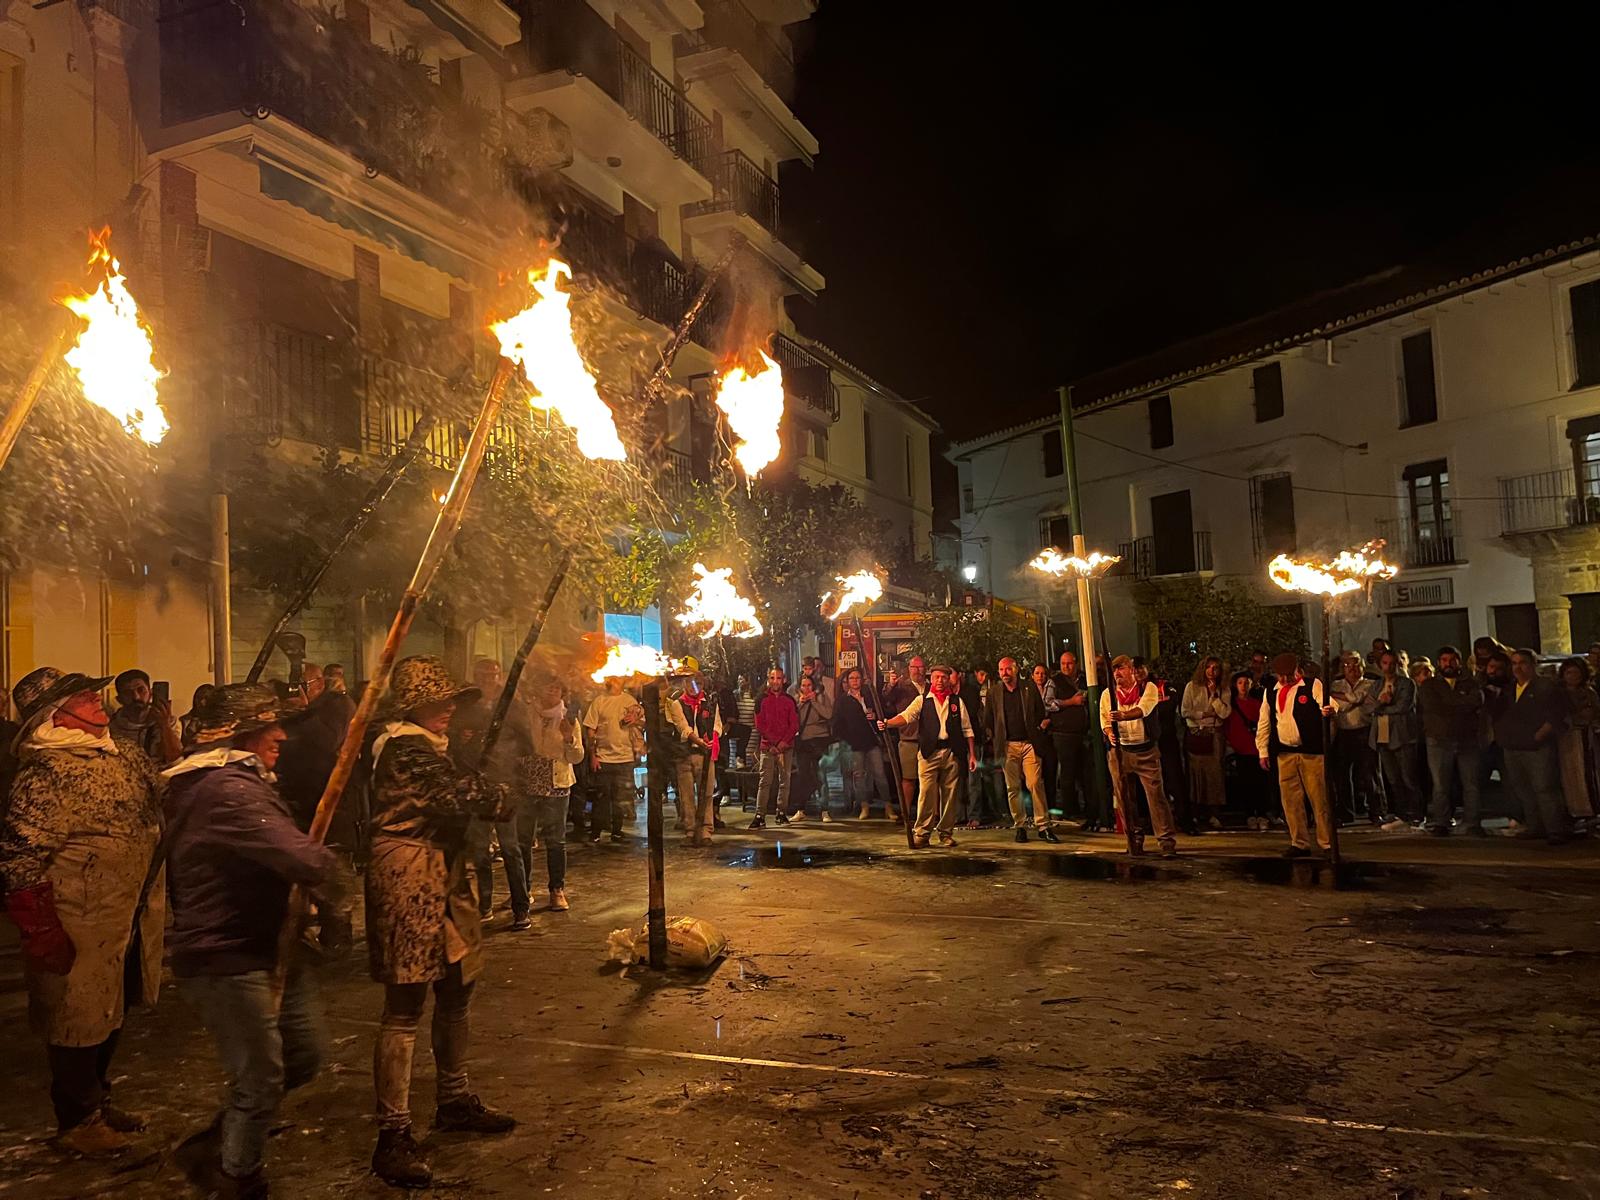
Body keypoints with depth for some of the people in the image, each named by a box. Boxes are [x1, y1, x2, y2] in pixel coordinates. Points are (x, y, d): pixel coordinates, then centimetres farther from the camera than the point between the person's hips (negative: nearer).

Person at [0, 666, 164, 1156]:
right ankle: (78, 1120, 31)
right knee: (78, 1019, 11)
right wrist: (44, 935, -22)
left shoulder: (124, 752, 3)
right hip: (80, 927, -8)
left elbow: (164, 799, 21)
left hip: (133, 917, 8)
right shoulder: (45, 772, -23)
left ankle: (97, 1098, 43)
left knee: (111, 1012, 23)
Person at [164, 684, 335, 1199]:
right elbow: (300, 860, -32)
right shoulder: (228, 789, -25)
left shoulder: (227, 780, 12)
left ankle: (226, 1137, 38)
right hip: (227, 959, -11)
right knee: (261, 1079, 2)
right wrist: (325, 860, -11)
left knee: (305, 1056, 18)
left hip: (266, 948, 11)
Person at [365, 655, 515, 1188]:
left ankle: (455, 1101, 34)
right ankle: (393, 1138, 1)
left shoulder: (430, 744, 17)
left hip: (443, 874, 11)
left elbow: (459, 794, 16)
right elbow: (461, 796, -22)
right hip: (409, 878, -10)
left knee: (456, 993, 19)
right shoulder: (405, 748, -16)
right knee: (404, 1009, -6)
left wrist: (482, 793, -4)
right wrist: (499, 797, -3)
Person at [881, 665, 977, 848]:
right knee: (926, 793, -7)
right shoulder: (922, 700, 8)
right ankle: (922, 834, -1)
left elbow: (967, 729, 14)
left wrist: (972, 754, 9)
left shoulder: (957, 701, 14)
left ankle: (946, 834, 14)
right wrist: (888, 723, -26)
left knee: (949, 793, 4)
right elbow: (906, 716, -7)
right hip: (928, 753, -2)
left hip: (951, 752, 2)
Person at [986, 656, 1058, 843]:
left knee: (1035, 784, -8)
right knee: (1012, 788, 2)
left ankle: (1043, 826, -4)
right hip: (1007, 746, 2)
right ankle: (1019, 826, 9)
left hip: (1029, 743, -1)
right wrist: (995, 739, 9)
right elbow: (988, 720, 14)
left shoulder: (1030, 688, 6)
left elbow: (1041, 713, 11)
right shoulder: (994, 693, 8)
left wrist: (1039, 731, 5)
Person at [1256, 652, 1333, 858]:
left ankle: (1328, 843, 9)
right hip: (1284, 753, 4)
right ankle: (1299, 843, 16)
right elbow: (1263, 723, 16)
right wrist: (1263, 751, 12)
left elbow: (1326, 703, -16)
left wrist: (1328, 709, -40)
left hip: (1311, 751, -4)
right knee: (1291, 801, 6)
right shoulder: (1271, 692, 13)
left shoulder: (1312, 685, 0)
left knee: (1319, 798, -1)